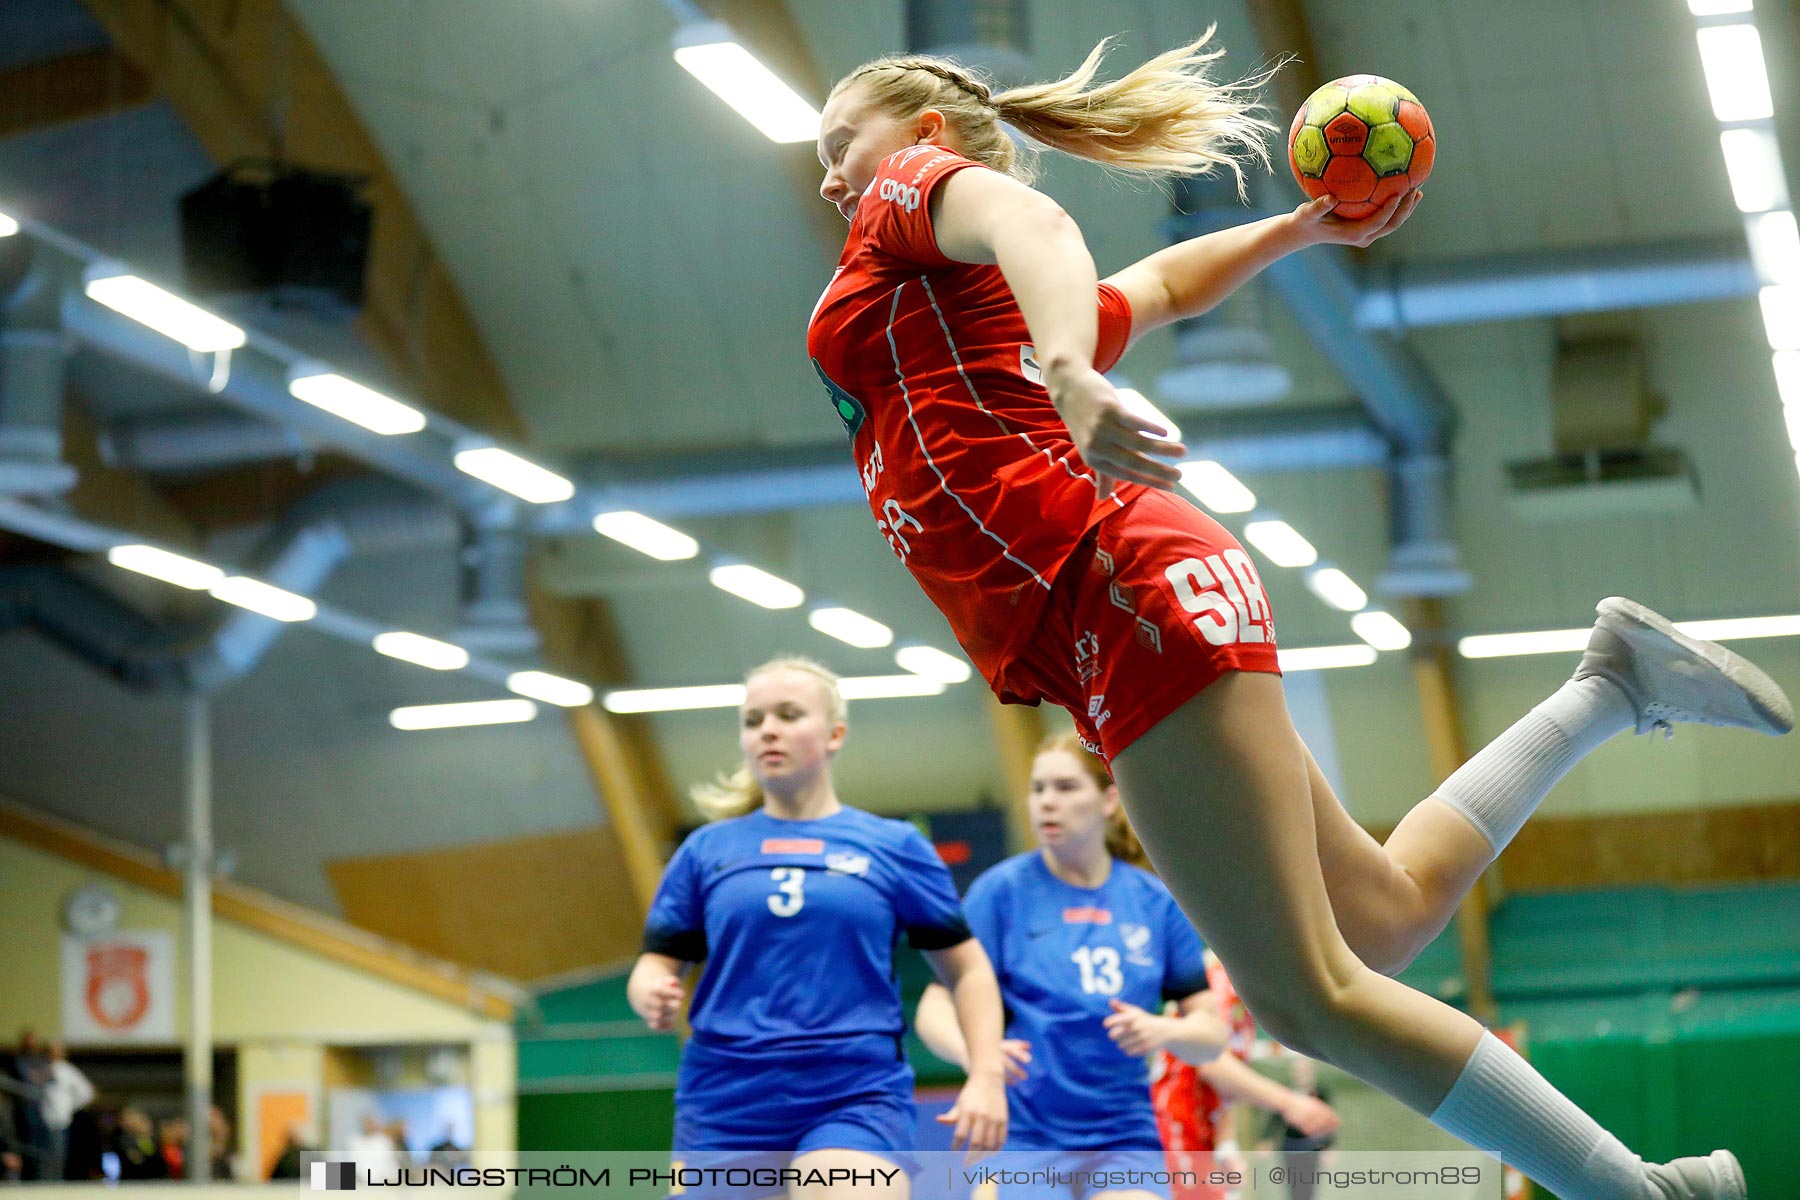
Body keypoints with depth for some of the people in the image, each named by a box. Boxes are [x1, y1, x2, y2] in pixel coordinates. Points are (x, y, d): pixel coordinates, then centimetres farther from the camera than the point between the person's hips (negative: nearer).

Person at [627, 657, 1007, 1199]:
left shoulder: (895, 847, 6)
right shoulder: (706, 850, 10)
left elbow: (967, 969, 11)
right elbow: (656, 966, 11)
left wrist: (987, 1077, -2)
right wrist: (654, 997, -13)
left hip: (856, 1099, -2)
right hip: (724, 1100, 3)